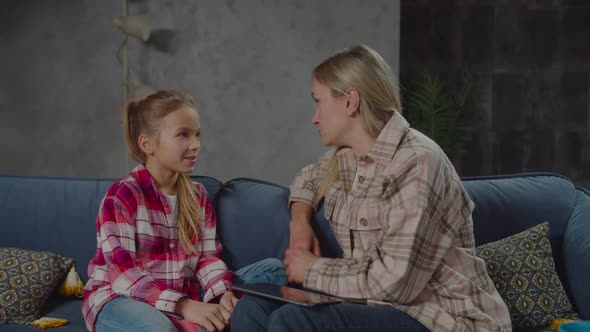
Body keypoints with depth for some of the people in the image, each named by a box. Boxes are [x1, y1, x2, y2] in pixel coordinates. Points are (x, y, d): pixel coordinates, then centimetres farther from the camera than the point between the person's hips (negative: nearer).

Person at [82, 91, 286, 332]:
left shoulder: (198, 195, 9)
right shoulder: (121, 196, -12)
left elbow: (207, 257, 5)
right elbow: (123, 274, -21)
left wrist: (223, 294, -19)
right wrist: (184, 306, -32)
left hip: (184, 298, 7)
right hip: (122, 299, -6)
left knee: (272, 269, -5)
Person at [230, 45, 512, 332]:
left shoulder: (415, 164, -19)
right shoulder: (344, 157, 8)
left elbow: (393, 282, -26)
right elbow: (309, 178, 33)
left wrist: (312, 271, -11)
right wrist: (299, 221, 10)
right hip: (378, 306, 8)